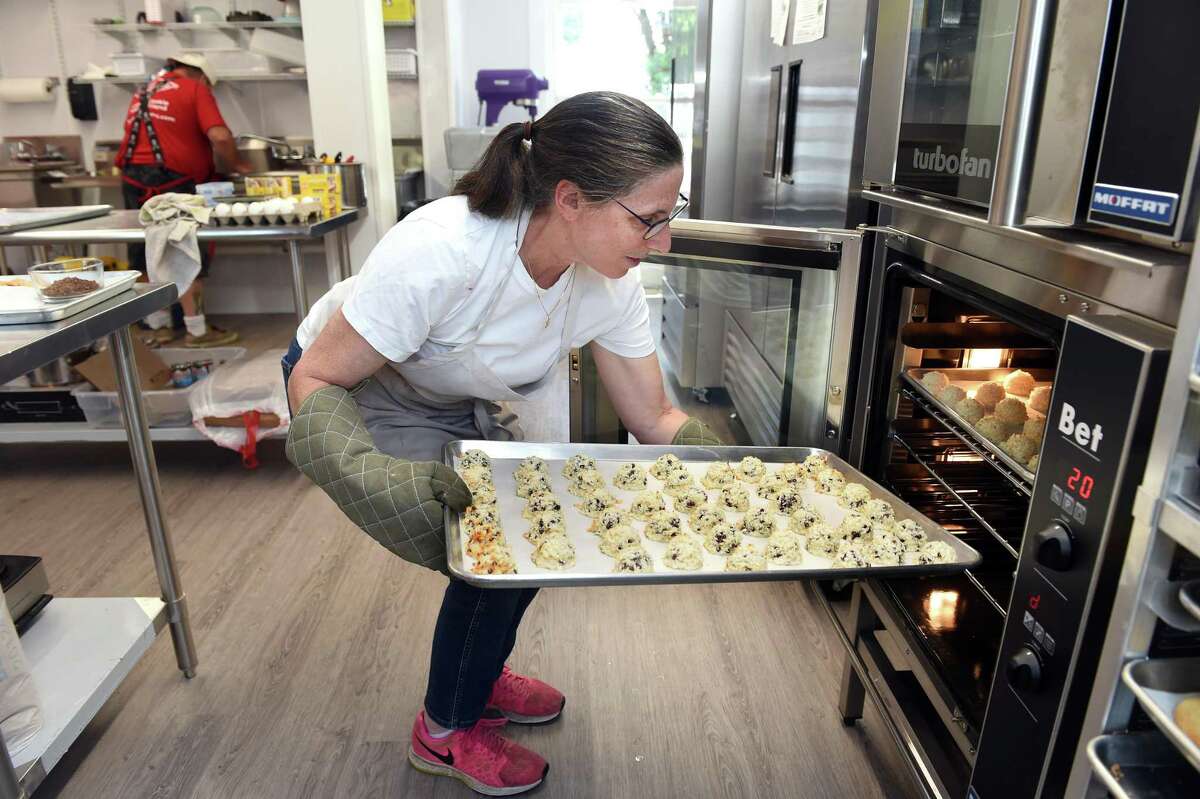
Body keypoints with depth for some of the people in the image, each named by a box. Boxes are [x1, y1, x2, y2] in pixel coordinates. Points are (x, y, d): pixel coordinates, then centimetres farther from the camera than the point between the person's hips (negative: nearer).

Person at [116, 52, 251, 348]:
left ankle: (159, 326, 22)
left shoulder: (143, 92, 24)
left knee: (149, 257, 13)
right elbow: (219, 136, -12)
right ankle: (197, 331, 4)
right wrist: (237, 165, 5)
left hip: (132, 179, 7)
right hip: (170, 179, -7)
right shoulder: (194, 90, 2)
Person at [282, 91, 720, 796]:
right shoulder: (441, 251, -39)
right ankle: (446, 731, 14)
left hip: (456, 409, 6)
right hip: (351, 393, -6)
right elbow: (316, 380, -28)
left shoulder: (612, 282, -20)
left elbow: (656, 420, -11)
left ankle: (477, 676, 31)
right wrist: (374, 474, -45)